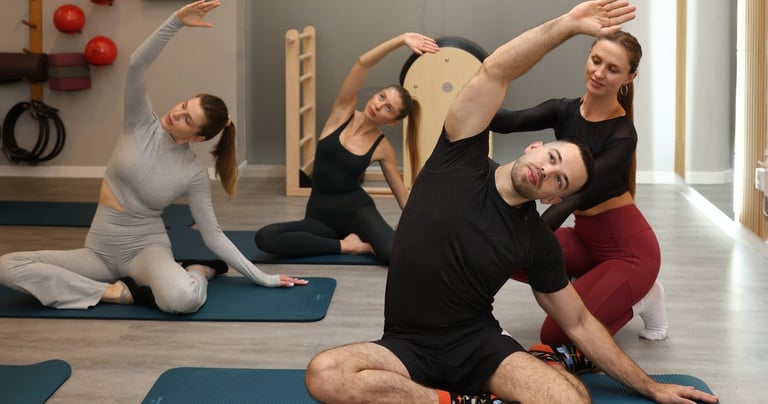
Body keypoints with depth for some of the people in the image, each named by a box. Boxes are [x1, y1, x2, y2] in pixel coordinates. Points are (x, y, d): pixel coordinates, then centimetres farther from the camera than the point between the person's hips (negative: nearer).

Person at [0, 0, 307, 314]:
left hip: (146, 248, -4)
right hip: (99, 250, 4)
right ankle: (115, 292, -15)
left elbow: (213, 235, -1)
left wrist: (261, 277, -5)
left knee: (183, 298, -42)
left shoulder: (194, 174, -8)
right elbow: (137, 65, -21)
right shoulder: (142, 125, -6)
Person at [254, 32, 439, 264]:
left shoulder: (383, 148, -3)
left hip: (356, 209, -3)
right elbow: (363, 63, -16)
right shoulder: (343, 112, -3)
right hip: (321, 215, 3)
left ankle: (367, 243, 0)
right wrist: (401, 40, -26)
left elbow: (402, 193, 8)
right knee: (265, 238, -26)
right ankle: (345, 245, -13)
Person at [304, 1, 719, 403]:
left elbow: (579, 323, 9)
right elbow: (493, 73, -16)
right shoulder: (462, 163, -5)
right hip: (407, 345, 1)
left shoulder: (538, 244, -1)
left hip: (478, 341, 0)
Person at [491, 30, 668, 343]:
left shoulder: (622, 136, -20)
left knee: (557, 336, -15)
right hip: (585, 238, 7)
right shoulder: (564, 111, -2)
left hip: (627, 248, -7)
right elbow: (510, 122, -21)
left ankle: (637, 299, 8)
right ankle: (587, 283, 7)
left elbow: (573, 198, -28)